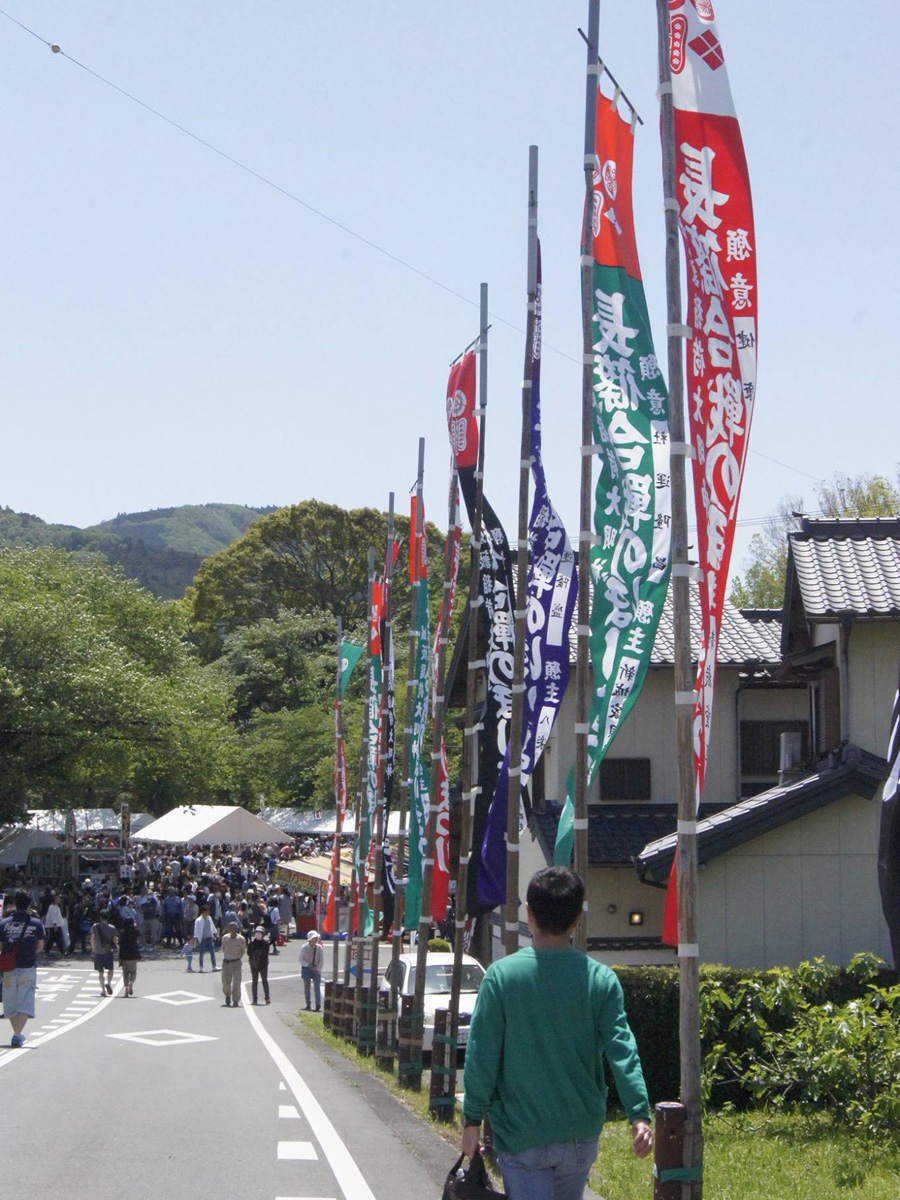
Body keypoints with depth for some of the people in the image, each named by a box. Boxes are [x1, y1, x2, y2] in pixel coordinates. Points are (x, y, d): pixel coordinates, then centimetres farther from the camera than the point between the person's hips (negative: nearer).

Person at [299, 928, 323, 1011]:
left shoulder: (319, 948, -3)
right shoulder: (304, 948, -5)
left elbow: (322, 960, 0)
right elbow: (301, 960, -4)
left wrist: (317, 969, -10)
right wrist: (308, 965, -18)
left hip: (316, 970, 0)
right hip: (306, 969, 0)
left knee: (317, 987, -12)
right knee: (306, 988, 5)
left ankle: (318, 1005, -18)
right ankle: (308, 1005, 14)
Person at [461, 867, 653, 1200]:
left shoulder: (501, 976, -10)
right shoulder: (600, 979, -5)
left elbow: (481, 1054, -8)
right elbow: (622, 1050, -11)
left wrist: (473, 1120, 0)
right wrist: (639, 1114, -11)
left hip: (521, 1135, -3)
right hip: (580, 1134, 3)